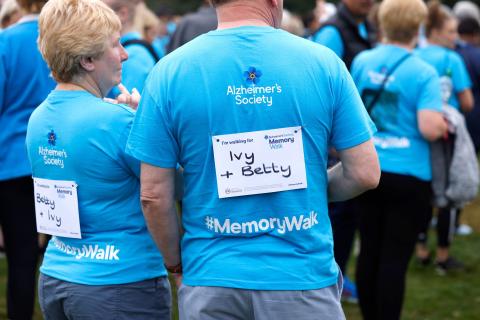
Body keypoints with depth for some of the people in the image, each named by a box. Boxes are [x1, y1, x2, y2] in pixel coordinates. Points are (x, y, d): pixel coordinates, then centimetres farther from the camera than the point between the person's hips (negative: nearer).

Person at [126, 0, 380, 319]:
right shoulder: (323, 62, -6)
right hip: (303, 279, -1)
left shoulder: (170, 71, -5)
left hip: (211, 281, 1)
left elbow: (154, 194, -3)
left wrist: (176, 264, 12)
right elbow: (365, 173, -3)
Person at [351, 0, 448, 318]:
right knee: (395, 258, -1)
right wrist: (444, 124, 0)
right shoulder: (424, 73, -14)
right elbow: (430, 128, -21)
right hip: (408, 174, -5)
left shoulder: (361, 62, 2)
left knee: (369, 251, 13)